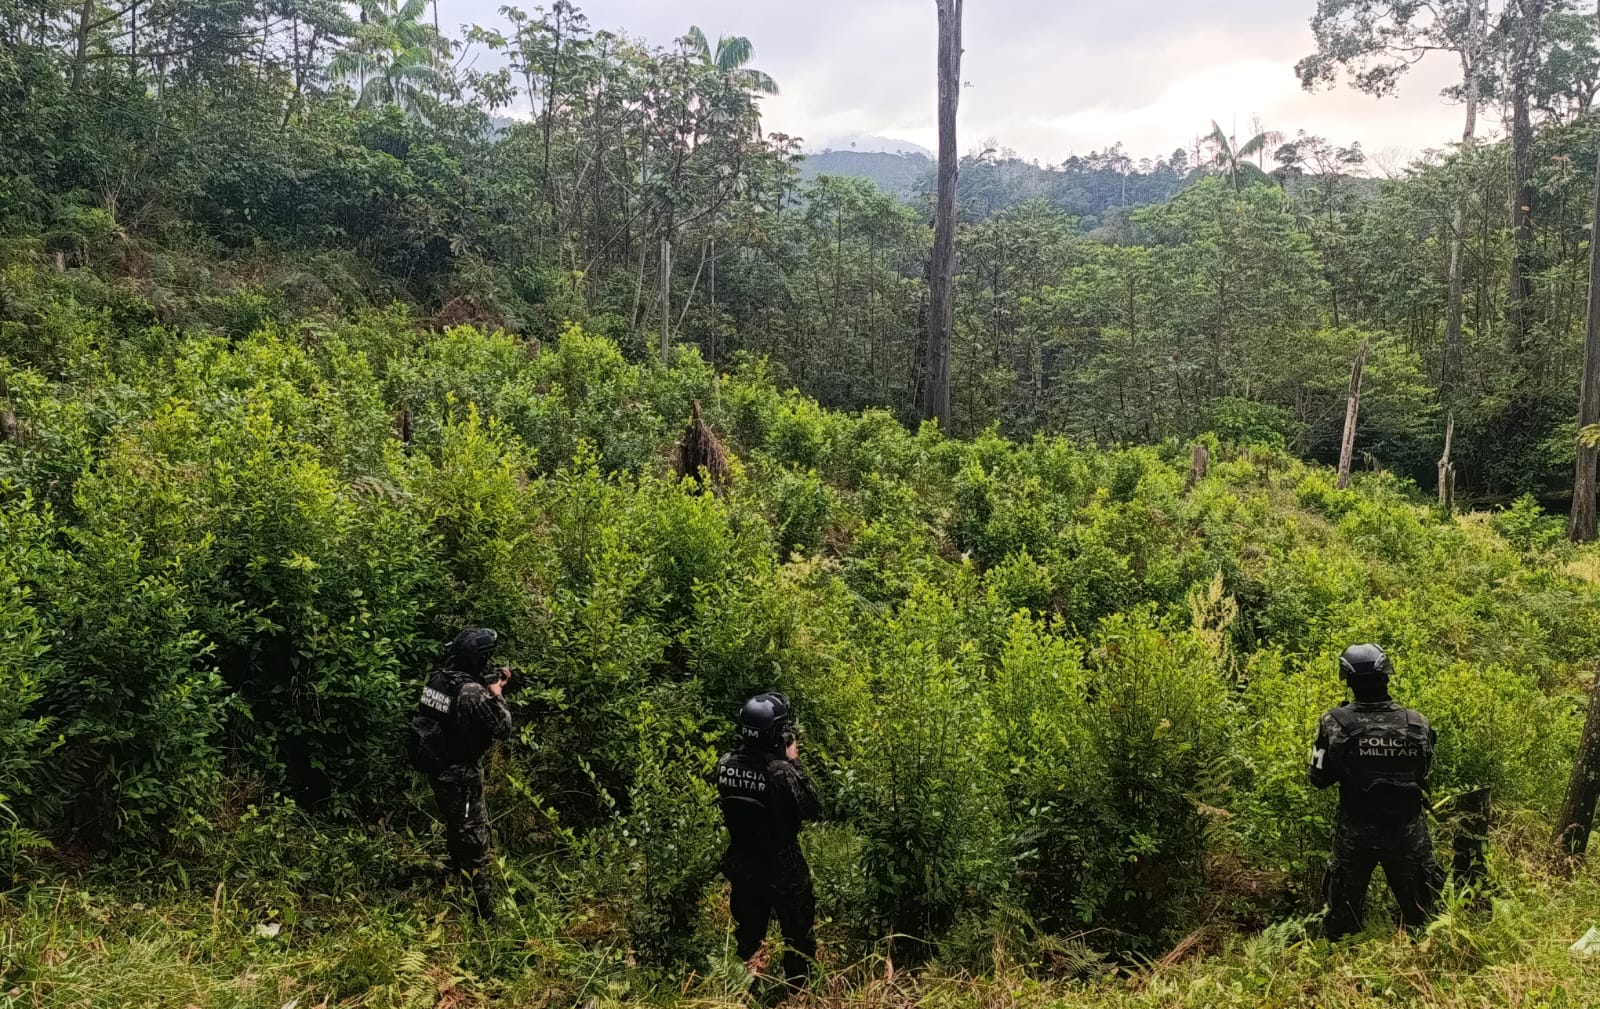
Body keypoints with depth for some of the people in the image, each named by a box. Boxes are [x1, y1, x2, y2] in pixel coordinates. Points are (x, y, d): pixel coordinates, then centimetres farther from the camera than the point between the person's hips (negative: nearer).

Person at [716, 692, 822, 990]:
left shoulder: (725, 764, -11)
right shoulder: (782, 772, -28)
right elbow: (812, 809, -15)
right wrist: (794, 762, -9)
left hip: (742, 868, 5)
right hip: (783, 872, -5)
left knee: (747, 939, 23)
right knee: (799, 940, 17)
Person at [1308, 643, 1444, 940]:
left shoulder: (1336, 723, -17)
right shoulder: (1417, 723, -11)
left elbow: (1319, 777, -8)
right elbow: (1424, 775, 4)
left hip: (1355, 833, -1)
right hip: (1408, 832, 1)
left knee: (1344, 914, 16)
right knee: (1419, 914, 20)